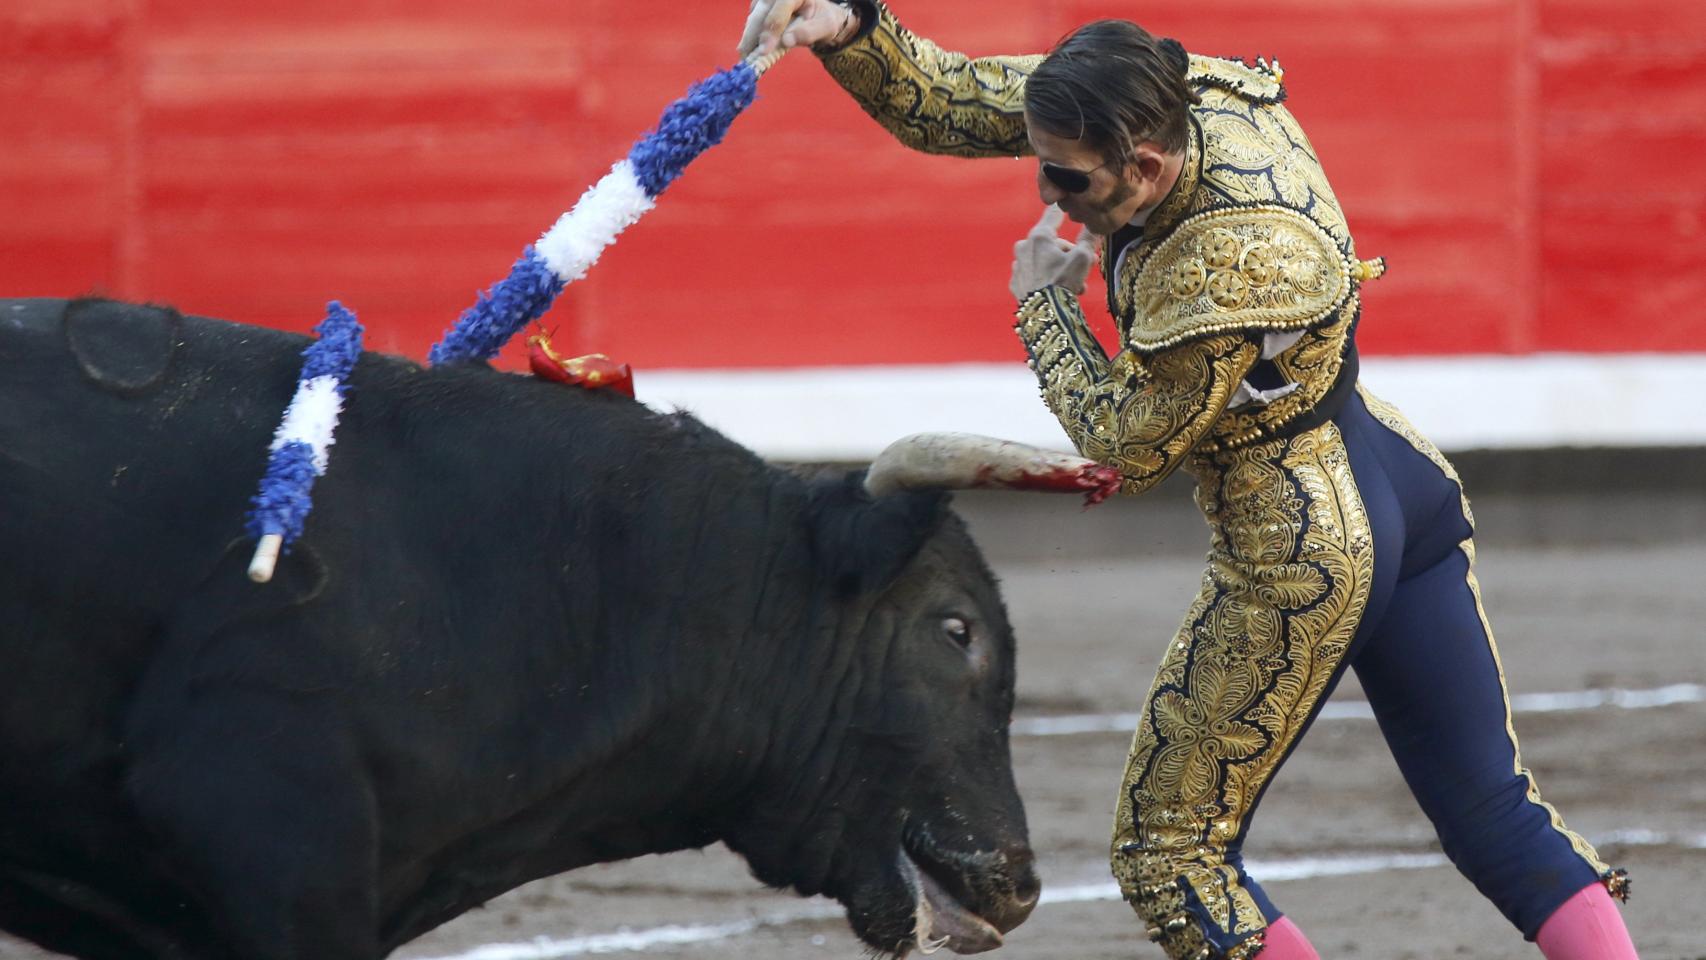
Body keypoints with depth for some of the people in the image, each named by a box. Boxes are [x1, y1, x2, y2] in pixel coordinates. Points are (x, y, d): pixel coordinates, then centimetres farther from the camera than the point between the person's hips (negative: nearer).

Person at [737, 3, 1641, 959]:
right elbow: (948, 101, 1)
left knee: (1169, 851, 3)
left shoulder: (1229, 266, -29)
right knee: (1496, 810, 14)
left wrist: (1046, 305, -3)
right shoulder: (1190, 93, -6)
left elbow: (1127, 445, -13)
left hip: (1301, 551, -10)